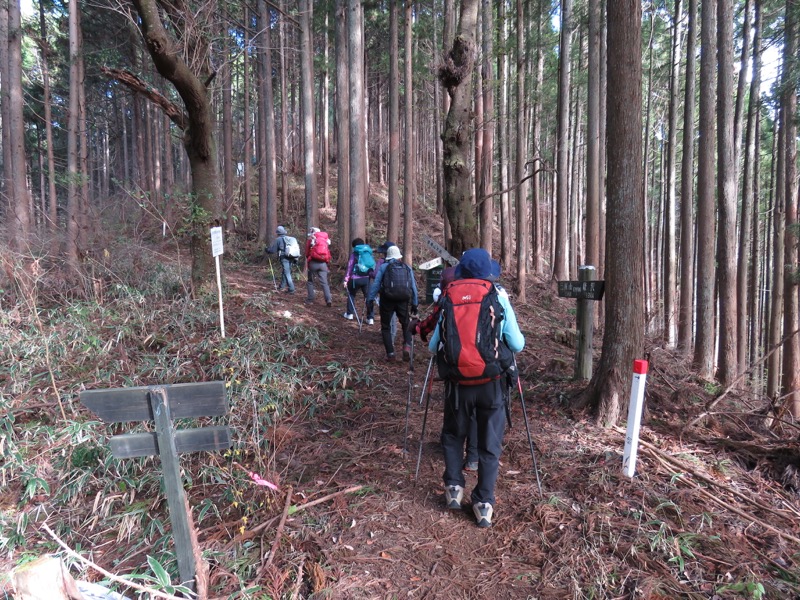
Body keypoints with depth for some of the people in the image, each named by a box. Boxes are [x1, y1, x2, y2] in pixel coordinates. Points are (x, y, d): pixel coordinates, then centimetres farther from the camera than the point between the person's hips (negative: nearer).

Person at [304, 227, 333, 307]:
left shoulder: (311, 239, 4)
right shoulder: (326, 239, 13)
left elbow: (307, 252, 6)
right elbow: (328, 252, 11)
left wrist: (307, 264, 16)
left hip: (313, 262, -2)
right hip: (323, 263, 2)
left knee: (310, 281, 14)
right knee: (324, 282, 2)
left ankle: (310, 299, 13)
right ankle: (328, 300, -10)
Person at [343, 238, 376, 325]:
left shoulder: (354, 254, 1)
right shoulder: (369, 253, 11)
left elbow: (349, 267, -3)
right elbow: (373, 266, 10)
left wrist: (346, 279, -3)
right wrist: (372, 275, 16)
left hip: (356, 278, -2)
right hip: (367, 278, 2)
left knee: (351, 295, 20)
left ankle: (349, 314, 25)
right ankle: (370, 318, 3)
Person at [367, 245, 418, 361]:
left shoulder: (383, 267, 7)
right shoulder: (407, 268, 14)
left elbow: (376, 284, -2)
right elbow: (413, 287, 13)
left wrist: (370, 299, -2)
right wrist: (414, 304, 18)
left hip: (387, 300, -2)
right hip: (403, 300, 2)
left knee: (385, 327, 12)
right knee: (406, 324, 19)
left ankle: (390, 353, 5)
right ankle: (407, 345, -6)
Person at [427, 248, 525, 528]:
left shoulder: (447, 298, 1)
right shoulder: (498, 297, -4)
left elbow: (432, 346, 4)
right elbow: (517, 344, -3)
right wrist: (502, 341, 19)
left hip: (457, 382, 1)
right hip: (490, 382, -1)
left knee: (453, 435, 24)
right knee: (490, 444, 12)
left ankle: (453, 487, 23)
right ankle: (484, 504, 15)